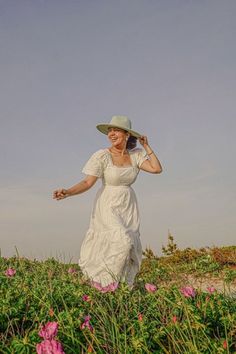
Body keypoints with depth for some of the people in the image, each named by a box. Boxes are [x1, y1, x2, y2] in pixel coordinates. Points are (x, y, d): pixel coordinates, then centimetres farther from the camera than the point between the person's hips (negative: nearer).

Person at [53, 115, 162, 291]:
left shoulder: (136, 154, 0)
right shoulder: (102, 155, -12)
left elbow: (157, 169, -7)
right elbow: (87, 182, -17)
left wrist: (146, 146, -2)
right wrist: (67, 192, -33)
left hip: (129, 209, 5)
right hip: (108, 207, -4)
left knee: (130, 250, 3)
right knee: (122, 242, -22)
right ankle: (102, 278, 2)